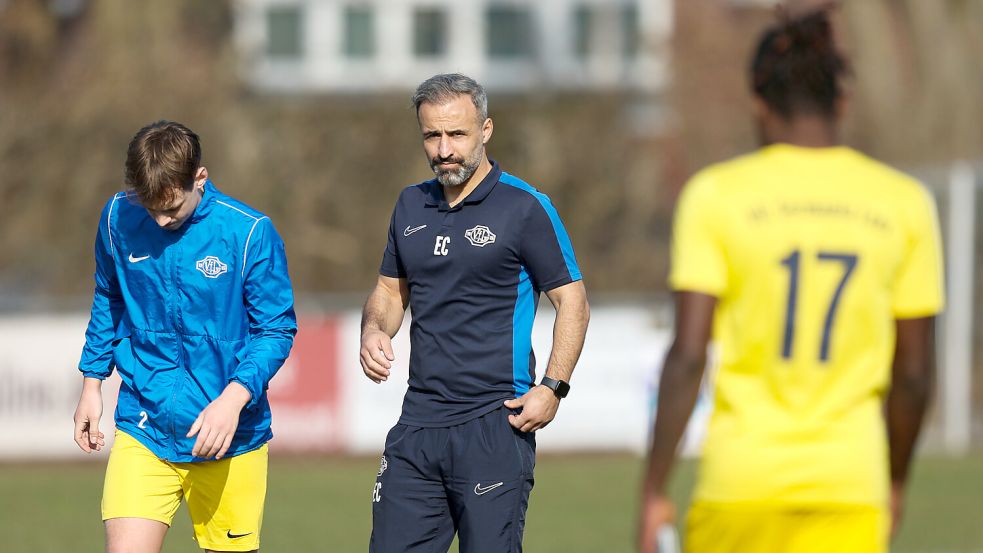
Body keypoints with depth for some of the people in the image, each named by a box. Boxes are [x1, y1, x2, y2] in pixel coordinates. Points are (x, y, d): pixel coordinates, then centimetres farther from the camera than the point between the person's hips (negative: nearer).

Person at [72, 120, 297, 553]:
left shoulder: (250, 233, -10)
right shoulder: (118, 220, -1)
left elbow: (276, 330, -5)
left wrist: (233, 399, -19)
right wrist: (92, 384, 17)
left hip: (231, 436, -1)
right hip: (142, 432, 1)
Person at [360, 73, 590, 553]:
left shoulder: (525, 207, -4)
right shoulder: (411, 206, 14)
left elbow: (572, 301, -2)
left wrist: (553, 387, -13)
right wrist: (374, 330, 2)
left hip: (495, 425, -6)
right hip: (419, 420, 6)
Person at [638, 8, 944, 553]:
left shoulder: (716, 194, -2)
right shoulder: (904, 202, 4)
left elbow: (687, 355, -8)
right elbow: (914, 371, 7)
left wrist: (653, 491, -4)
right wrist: (895, 480, 23)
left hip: (742, 480, -1)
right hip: (849, 486, 1)